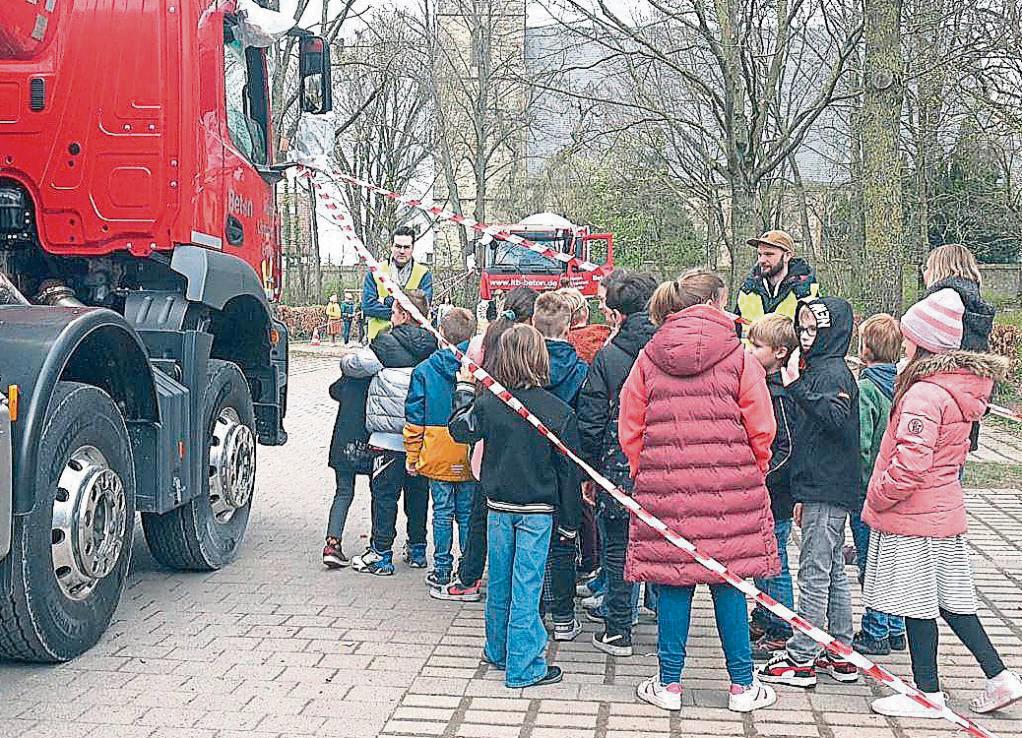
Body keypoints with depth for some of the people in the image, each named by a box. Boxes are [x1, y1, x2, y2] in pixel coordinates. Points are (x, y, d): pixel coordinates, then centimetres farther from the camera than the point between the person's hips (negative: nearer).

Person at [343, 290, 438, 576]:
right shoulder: (432, 346, 5)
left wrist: (348, 358, 17)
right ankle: (417, 549, 25)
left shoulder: (387, 345, -11)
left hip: (390, 435, -6)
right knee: (418, 492, 16)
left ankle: (381, 555, 5)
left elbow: (352, 364, -5)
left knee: (384, 493, 2)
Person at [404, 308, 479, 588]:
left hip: (437, 455, -1)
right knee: (468, 513, 9)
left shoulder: (424, 370, -5)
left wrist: (412, 454, 7)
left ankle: (442, 570, 13)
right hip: (471, 456, 1)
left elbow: (414, 418, -2)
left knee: (442, 512, 8)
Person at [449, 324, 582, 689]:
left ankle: (498, 651, 32)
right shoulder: (559, 412, -12)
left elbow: (459, 430, 12)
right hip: (538, 511, -3)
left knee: (499, 583, 16)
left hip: (498, 507, 3)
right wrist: (569, 521, 2)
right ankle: (523, 668, 6)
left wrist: (465, 391, 25)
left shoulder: (488, 403, -8)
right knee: (526, 588, 1)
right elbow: (568, 471, -7)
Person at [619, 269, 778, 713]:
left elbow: (630, 429, 6)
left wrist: (644, 472, 18)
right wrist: (752, 472, 14)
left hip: (665, 487, 2)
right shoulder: (737, 356, -3)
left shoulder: (649, 357, 4)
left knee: (672, 583, 7)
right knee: (728, 582, 7)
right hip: (728, 490, -1)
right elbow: (761, 429, -2)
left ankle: (669, 684, 14)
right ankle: (742, 686, 17)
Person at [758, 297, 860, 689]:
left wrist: (799, 386, -31)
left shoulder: (832, 371, -12)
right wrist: (802, 494, 21)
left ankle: (801, 659, 1)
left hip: (826, 491, -10)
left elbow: (837, 418, -30)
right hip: (824, 488, 10)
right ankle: (841, 655, 22)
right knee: (833, 571, 14)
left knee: (814, 573, -5)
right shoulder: (819, 367, 17)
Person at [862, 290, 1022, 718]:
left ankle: (927, 695, 13)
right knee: (949, 598, 18)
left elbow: (910, 464, -27)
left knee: (917, 604, 2)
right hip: (945, 508, 9)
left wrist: (878, 499, -12)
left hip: (912, 517, -9)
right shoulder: (963, 386, 8)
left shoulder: (924, 394, -22)